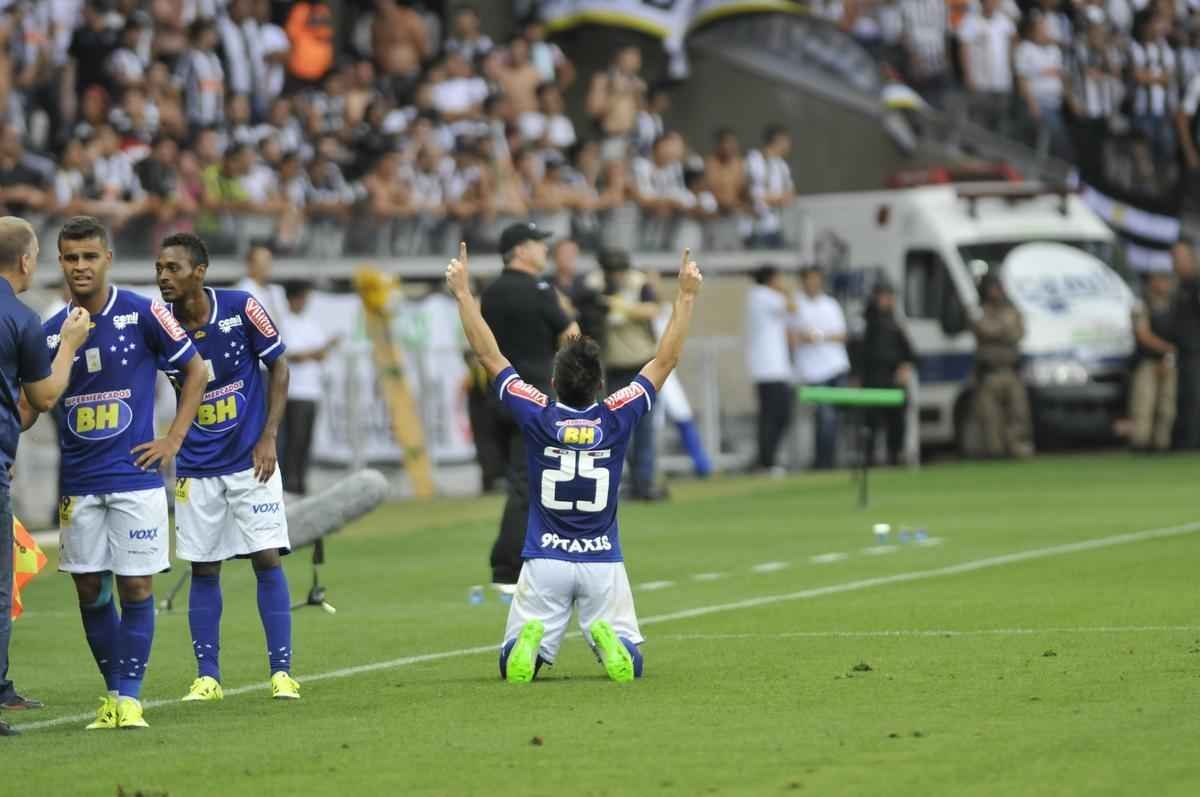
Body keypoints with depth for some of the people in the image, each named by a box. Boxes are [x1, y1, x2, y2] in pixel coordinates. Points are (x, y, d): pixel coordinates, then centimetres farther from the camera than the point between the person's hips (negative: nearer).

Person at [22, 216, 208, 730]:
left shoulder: (142, 315, -6)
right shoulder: (51, 332, 5)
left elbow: (194, 369, 3)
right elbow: (31, 405, 12)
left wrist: (173, 440, -2)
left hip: (135, 476, -3)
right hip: (78, 483, 3)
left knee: (135, 587, -4)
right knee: (89, 590, 4)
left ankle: (130, 696, 2)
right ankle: (112, 693, 16)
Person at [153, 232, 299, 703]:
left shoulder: (241, 309, -12)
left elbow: (278, 366, -1)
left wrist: (268, 437, -7)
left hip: (250, 460, -2)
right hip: (196, 466, 2)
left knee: (266, 559, -5)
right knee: (203, 569, 3)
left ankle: (282, 672, 0)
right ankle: (207, 677, 10)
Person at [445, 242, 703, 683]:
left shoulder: (537, 416, -8)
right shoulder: (617, 418, -8)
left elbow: (489, 355, -2)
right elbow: (666, 360, -1)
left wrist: (463, 292, 4)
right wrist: (686, 296, 4)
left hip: (545, 561, 0)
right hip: (603, 561, 0)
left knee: (513, 667, 6)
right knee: (630, 664, 6)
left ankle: (529, 642, -28)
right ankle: (609, 640, -28)